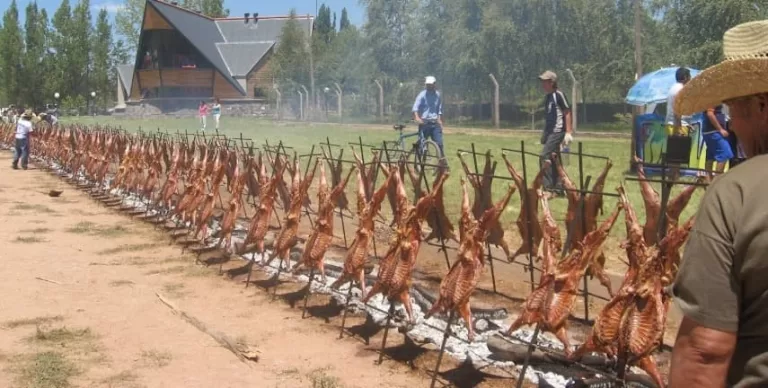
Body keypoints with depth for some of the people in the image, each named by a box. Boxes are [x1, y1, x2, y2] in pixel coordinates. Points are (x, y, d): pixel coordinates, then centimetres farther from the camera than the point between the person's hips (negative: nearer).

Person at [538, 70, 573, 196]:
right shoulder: (548, 97, 15)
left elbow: (567, 113, -12)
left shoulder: (559, 95, -10)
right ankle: (558, 188, 17)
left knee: (544, 157, -15)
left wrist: (568, 132, -16)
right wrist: (544, 134, 19)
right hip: (549, 131, 9)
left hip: (557, 131, -9)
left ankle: (548, 187, -12)